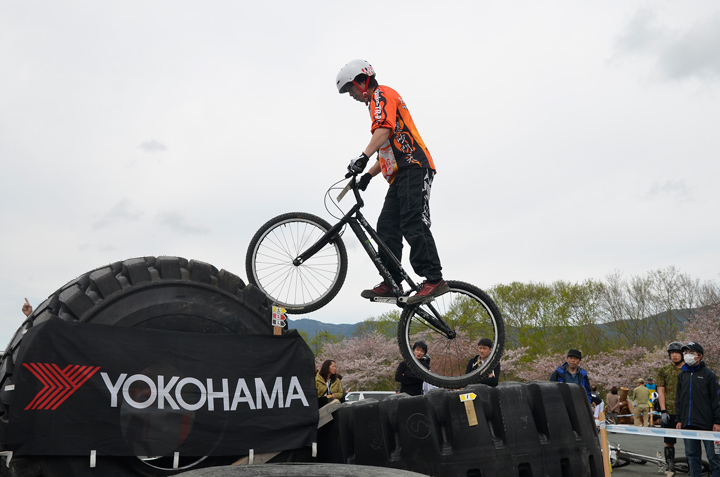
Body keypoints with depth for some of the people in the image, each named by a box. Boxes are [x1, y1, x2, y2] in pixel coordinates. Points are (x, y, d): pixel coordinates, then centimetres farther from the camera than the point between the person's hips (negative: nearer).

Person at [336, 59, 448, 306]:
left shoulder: (382, 94, 2)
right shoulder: (377, 104, 32)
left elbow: (384, 128, -19)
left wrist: (363, 156, -31)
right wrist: (368, 175, 20)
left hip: (414, 168, -10)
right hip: (400, 175, 10)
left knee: (413, 225, -18)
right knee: (387, 227, 2)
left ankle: (434, 280, -20)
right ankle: (391, 283, 2)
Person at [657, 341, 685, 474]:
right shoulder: (663, 370, 6)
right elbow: (661, 391, 3)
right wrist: (663, 411, -5)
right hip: (669, 412, 0)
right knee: (669, 442, 4)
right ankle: (670, 468, 13)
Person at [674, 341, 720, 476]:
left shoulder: (708, 374, -1)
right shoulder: (682, 374, 13)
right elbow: (678, 398, 16)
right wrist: (679, 419, 11)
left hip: (706, 423, -5)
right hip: (688, 424, 5)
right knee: (691, 455, 10)